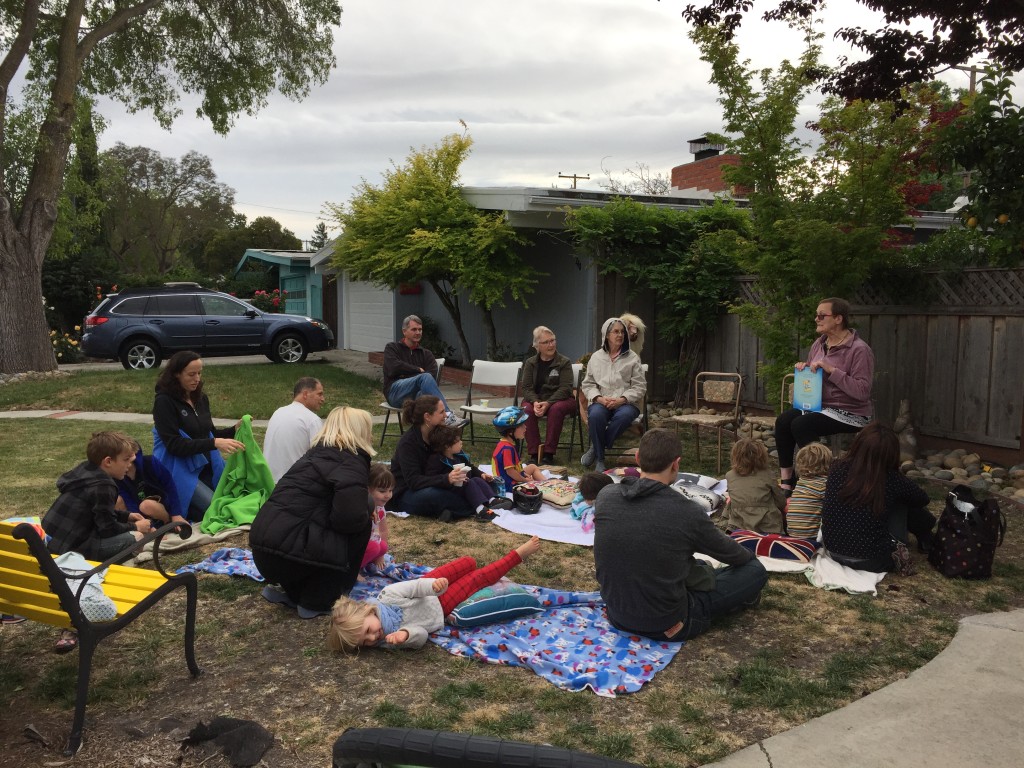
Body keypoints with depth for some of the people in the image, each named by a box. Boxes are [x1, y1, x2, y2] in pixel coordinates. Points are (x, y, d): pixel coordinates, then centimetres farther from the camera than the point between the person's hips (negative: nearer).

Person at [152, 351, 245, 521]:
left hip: (207, 467, 6)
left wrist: (235, 430, -2)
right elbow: (174, 445, -19)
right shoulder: (164, 402, -11)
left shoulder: (201, 398, 9)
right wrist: (215, 443, -29)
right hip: (180, 471, -6)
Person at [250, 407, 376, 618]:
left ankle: (292, 592, 17)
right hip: (287, 553, -9)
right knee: (361, 527, 5)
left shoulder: (321, 454, 20)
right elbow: (351, 517, -20)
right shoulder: (351, 462, -8)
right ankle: (316, 603, 8)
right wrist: (368, 508, 1)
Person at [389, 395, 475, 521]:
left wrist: (455, 477, -17)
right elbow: (413, 481, -28)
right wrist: (446, 479, -41)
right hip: (406, 495, -7)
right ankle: (477, 508, -27)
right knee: (430, 494, -40)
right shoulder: (408, 442, -20)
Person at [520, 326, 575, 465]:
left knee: (556, 409, -36)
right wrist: (535, 402, -22)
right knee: (527, 410, -31)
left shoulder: (564, 362, -2)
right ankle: (534, 454, -27)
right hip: (536, 399, 2)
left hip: (560, 399, -2)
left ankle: (549, 453, -29)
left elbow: (565, 388, -11)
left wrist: (548, 403, -26)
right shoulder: (530, 363, 7)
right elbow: (526, 387, 1)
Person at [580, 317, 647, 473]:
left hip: (625, 402, -1)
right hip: (601, 402, 1)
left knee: (624, 415, -37)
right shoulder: (596, 357, 13)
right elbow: (587, 384, 11)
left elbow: (639, 387, 2)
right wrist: (598, 398, -10)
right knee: (595, 415, -35)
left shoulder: (632, 358, 7)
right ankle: (599, 459, -19)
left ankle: (595, 449, -19)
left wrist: (621, 399, -15)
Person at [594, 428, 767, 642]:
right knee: (755, 570, 10)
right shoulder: (687, 512, -22)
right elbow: (728, 553, 0)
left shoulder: (605, 497, -9)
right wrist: (750, 556, 25)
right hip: (666, 625, -5)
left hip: (616, 615, 5)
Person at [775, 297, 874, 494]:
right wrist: (803, 368, -3)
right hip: (820, 405, 7)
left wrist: (831, 370, -25)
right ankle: (785, 480, -13)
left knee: (800, 425, -27)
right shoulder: (819, 344, 8)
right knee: (783, 420, -17)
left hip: (851, 413, -7)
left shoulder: (859, 349, -15)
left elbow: (862, 391, -23)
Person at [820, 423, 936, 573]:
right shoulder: (891, 479, -15)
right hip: (872, 561, -3)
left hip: (834, 553, 4)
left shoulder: (838, 469, -8)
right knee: (901, 502, 17)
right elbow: (922, 499, 6)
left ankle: (924, 538, 43)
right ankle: (925, 540, 40)